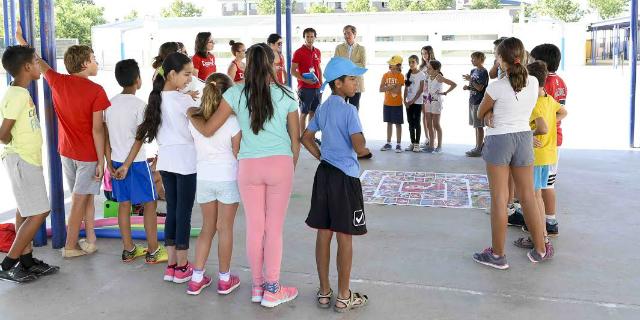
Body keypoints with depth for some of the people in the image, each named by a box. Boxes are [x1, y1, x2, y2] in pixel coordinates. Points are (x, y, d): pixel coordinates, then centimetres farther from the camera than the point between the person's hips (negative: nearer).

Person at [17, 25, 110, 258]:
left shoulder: (57, 82, -2)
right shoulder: (96, 91, -18)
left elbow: (38, 62, 15)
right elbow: (97, 130, -18)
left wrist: (19, 37, 31)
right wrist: (101, 161, -13)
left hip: (66, 152, 6)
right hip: (88, 155, -6)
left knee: (86, 196, 17)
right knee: (79, 201, 4)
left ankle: (89, 240, 23)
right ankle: (70, 246, 12)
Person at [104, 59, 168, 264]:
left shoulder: (110, 103, 4)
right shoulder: (139, 105, -12)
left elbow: (106, 135, 5)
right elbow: (139, 139, -16)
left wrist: (109, 162, 9)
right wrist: (127, 165, -12)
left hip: (116, 161, 6)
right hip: (136, 162, -6)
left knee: (124, 204, 12)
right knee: (149, 203, 4)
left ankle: (128, 250, 19)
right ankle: (153, 251, 9)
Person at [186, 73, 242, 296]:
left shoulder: (194, 120, -1)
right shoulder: (232, 121, -13)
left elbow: (196, 149, 5)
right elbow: (237, 153, -7)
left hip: (203, 177, 4)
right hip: (227, 178, -4)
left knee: (207, 228, 17)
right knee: (225, 229, 8)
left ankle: (197, 278, 19)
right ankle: (224, 279, 19)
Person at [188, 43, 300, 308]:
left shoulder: (236, 93, -1)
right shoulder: (286, 95, 1)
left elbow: (207, 130, 1)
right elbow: (295, 139, 6)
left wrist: (191, 115, 20)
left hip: (249, 166, 1)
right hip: (280, 164, -1)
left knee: (254, 228, 12)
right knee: (274, 229, 7)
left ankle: (257, 286, 25)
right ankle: (272, 291, 17)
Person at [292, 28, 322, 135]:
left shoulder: (317, 51, 11)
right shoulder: (298, 52, -7)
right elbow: (293, 71, -9)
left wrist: (321, 84, 11)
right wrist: (305, 80, -21)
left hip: (317, 88, 6)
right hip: (305, 88, -6)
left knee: (313, 112, 11)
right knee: (304, 113, 0)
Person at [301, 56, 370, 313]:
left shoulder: (323, 108, 10)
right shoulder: (349, 110, -14)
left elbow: (306, 138, 17)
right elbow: (359, 148, -20)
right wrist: (367, 151, 2)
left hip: (324, 173, 7)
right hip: (345, 176, -7)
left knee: (323, 234, 11)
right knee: (344, 238, 2)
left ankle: (324, 292, 21)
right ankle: (343, 297, 12)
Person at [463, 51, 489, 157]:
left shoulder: (483, 72, -12)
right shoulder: (473, 71, 13)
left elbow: (480, 88, -16)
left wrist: (470, 80, -21)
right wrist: (467, 87, 0)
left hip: (479, 102, -8)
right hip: (473, 101, 8)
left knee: (479, 126, -4)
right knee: (476, 126, 12)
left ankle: (479, 149, 0)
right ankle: (478, 146, 19)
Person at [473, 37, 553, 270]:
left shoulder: (497, 86, -15)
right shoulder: (533, 83, -1)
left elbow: (480, 113, -1)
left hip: (499, 140, -5)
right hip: (524, 138, 5)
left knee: (499, 198, 1)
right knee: (528, 196, 14)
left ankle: (497, 254, 9)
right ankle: (540, 250, 25)